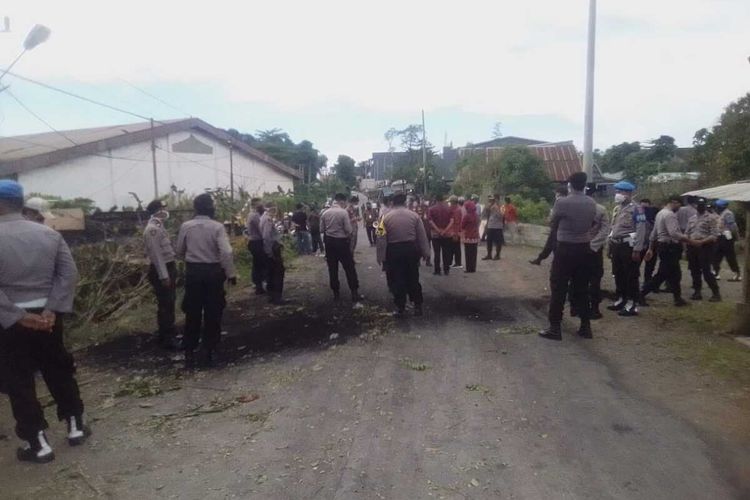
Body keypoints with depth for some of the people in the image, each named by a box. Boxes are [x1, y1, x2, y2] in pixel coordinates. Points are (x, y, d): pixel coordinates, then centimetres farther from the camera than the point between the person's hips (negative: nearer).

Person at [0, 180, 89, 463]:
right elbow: (69, 274, -5)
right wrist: (52, 310, -7)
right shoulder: (49, 234, 1)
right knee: (59, 370, 16)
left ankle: (38, 444, 17)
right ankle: (75, 426, 27)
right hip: (46, 316, 4)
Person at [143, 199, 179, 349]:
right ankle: (166, 338, 7)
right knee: (165, 304, -3)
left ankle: (170, 332, 31)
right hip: (161, 270, -10)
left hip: (168, 267, 10)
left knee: (170, 302, 18)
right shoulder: (152, 229, -18)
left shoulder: (159, 226, 13)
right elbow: (156, 254, -22)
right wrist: (163, 275, -23)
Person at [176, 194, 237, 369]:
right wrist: (231, 273, -10)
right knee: (212, 314, 10)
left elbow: (179, 251, 8)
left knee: (192, 314, 12)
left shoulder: (186, 226, -2)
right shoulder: (217, 227, -11)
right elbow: (226, 252, -19)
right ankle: (207, 353, 15)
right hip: (212, 272, -2)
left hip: (192, 271, 3)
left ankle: (189, 354, 18)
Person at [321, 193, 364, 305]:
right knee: (350, 268, 3)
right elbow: (349, 230, -13)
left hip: (329, 242, 5)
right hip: (342, 242, -4)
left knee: (332, 269, 12)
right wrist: (350, 222, 6)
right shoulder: (344, 212, -12)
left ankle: (336, 294, 18)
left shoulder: (325, 213, 2)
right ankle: (354, 294, 4)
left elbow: (321, 230, 6)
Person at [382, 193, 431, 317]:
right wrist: (425, 252, 8)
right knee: (413, 278, 12)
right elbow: (422, 236, 1)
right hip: (411, 248, 1)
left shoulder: (386, 217, -2)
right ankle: (417, 306, 17)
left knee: (397, 279, 6)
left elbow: (383, 238, -3)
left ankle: (400, 308, 12)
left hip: (393, 250, -1)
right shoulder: (414, 215, 0)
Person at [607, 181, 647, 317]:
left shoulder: (636, 209, -11)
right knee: (618, 275, 14)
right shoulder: (617, 208, 14)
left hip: (629, 246, -8)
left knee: (631, 277, -3)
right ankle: (620, 300, 25)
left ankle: (632, 305, 2)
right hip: (617, 245, 8)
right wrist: (610, 245, 17)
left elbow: (640, 230, -16)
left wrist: (637, 249, -20)